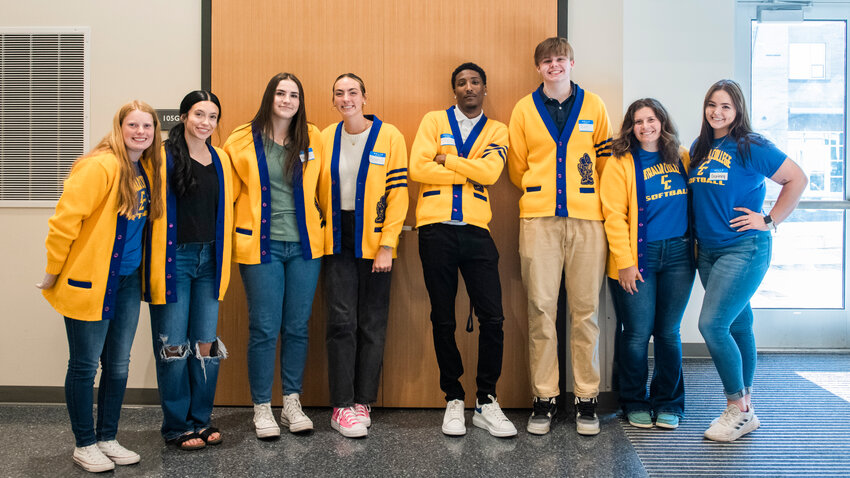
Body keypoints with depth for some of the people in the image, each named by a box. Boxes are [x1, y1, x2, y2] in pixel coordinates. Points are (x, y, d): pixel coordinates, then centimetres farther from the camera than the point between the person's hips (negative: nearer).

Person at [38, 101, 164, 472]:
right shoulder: (99, 166, -18)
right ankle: (85, 445, 21)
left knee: (118, 364, 14)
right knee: (85, 365, 6)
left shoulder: (147, 168, 8)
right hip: (91, 281, -7)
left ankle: (108, 439, 28)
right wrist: (54, 272, -12)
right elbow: (65, 219, -18)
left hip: (128, 281, 8)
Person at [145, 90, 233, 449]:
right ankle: (176, 426, 15)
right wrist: (158, 263, -9)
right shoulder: (163, 157, -5)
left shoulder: (221, 160, 12)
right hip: (174, 259, -5)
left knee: (207, 344, 7)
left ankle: (201, 420, 22)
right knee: (172, 346, 1)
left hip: (208, 258, 5)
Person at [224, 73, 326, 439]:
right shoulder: (242, 140, -1)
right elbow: (228, 189, 7)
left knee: (297, 326, 8)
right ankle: (262, 408, 15)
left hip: (304, 245, 3)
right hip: (262, 246, -2)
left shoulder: (312, 139, 5)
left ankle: (292, 404, 22)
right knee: (264, 328, 0)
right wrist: (235, 232, 4)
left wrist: (319, 222, 15)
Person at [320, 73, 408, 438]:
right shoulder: (324, 138, 8)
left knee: (372, 325, 4)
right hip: (337, 243, 2)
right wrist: (319, 237, 5)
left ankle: (363, 402, 16)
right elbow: (318, 191, 14)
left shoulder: (389, 136, -2)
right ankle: (342, 406, 5)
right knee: (342, 321, -3)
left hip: (374, 241, -1)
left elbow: (397, 193, -5)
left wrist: (387, 245, -11)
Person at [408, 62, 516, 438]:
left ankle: (486, 402, 10)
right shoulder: (434, 121, 10)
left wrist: (446, 159, -5)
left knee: (492, 318, -4)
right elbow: (417, 168, -6)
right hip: (436, 228, 0)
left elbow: (489, 172, -7)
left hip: (476, 231, 1)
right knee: (443, 320, 6)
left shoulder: (496, 131, 12)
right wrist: (468, 172, -4)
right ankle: (453, 400, 19)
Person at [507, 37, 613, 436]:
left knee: (585, 309, 1)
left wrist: (584, 192, 12)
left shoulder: (594, 106, 12)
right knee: (541, 307, -2)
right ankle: (544, 398, 8)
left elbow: (606, 162, 17)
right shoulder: (524, 109, 11)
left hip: (587, 217, 0)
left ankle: (587, 397, 11)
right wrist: (538, 192, 12)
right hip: (538, 219, 0)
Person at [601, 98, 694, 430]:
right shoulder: (621, 163, -2)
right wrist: (624, 262, -12)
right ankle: (635, 404, 17)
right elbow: (614, 215, -7)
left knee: (669, 332, 7)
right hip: (638, 257, -3)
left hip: (678, 255, 3)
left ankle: (668, 403, 21)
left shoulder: (682, 158, 11)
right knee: (637, 334, -1)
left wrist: (695, 249, 9)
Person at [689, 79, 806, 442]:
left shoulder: (750, 147, -8)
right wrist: (695, 234, 13)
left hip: (743, 249, -6)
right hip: (707, 250, 6)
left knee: (712, 324, -14)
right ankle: (745, 408, 21)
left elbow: (797, 179, -6)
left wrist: (769, 220, -8)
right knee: (737, 325, 12)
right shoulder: (699, 149, 11)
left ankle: (738, 409, 1)